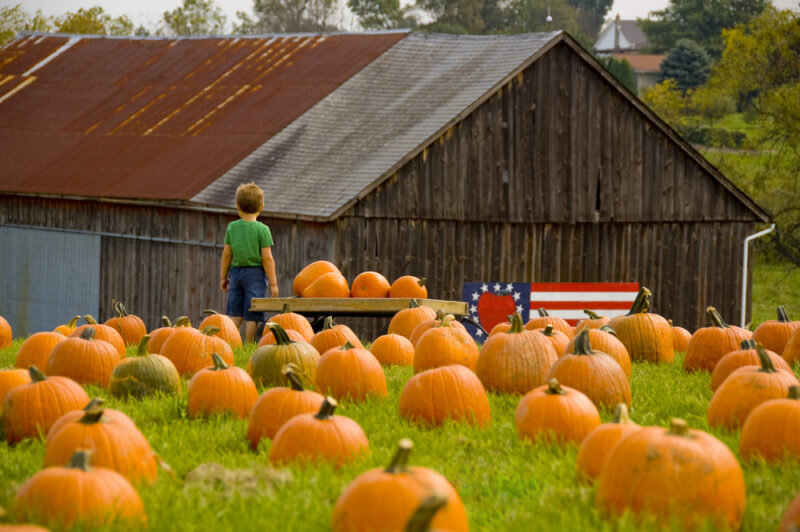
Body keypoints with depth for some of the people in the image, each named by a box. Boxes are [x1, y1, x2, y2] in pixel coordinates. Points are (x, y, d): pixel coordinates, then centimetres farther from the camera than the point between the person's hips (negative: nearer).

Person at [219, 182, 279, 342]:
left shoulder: (232, 227, 3)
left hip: (236, 271, 4)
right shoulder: (262, 230, -8)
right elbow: (267, 258, -9)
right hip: (255, 274, -4)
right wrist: (273, 283, -4)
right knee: (251, 316, 0)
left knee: (235, 314, 9)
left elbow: (226, 254, 7)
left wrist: (223, 277, 18)